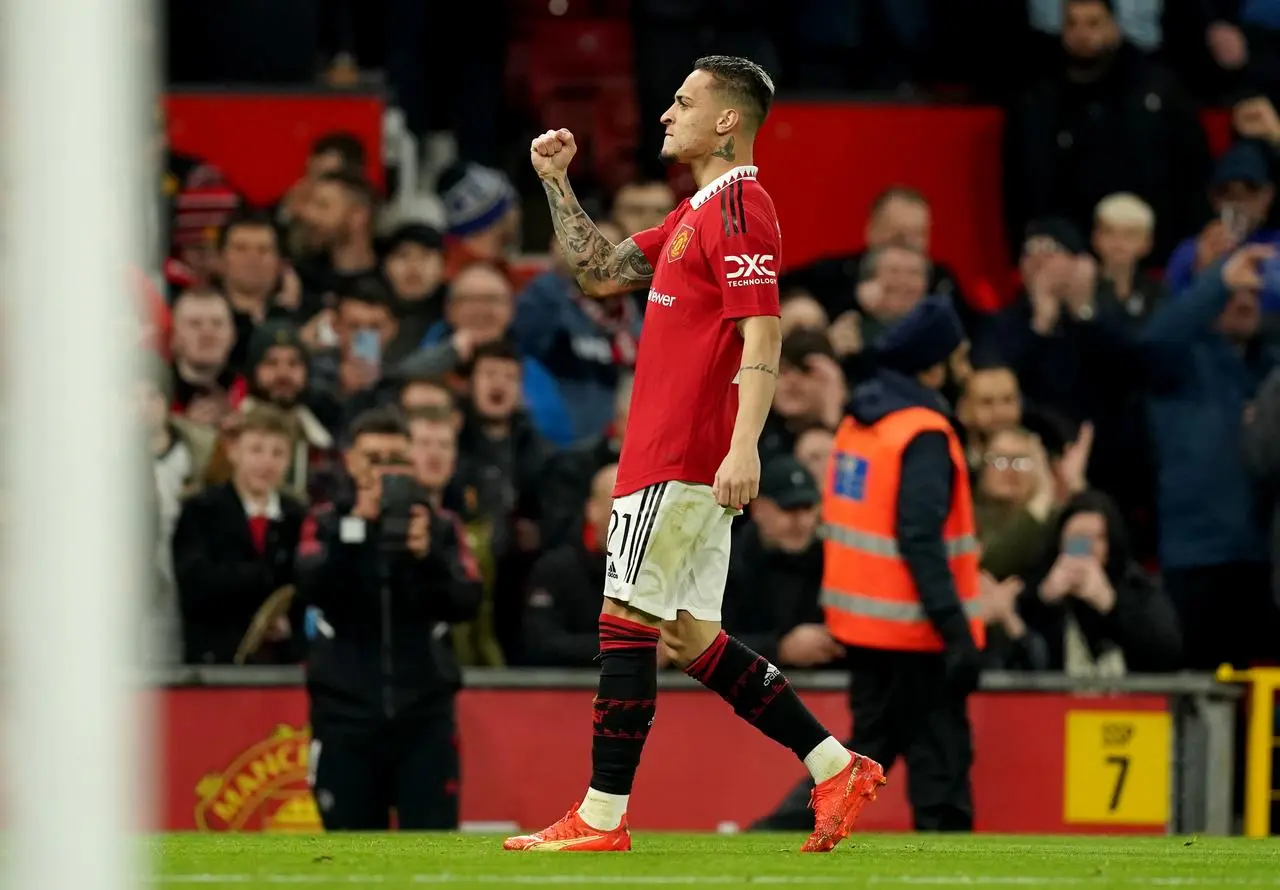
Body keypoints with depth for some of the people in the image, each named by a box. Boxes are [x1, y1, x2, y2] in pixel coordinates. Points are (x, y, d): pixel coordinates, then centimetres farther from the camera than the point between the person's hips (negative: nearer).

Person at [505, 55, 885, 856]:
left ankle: (603, 818, -5)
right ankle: (836, 767, 10)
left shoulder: (738, 209, -12)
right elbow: (599, 272, 27)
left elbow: (763, 337, -20)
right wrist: (558, 185, 20)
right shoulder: (696, 215, 20)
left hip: (683, 459, -10)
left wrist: (743, 447, -29)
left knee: (626, 622, -7)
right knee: (691, 638, 10)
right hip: (673, 454, 10)